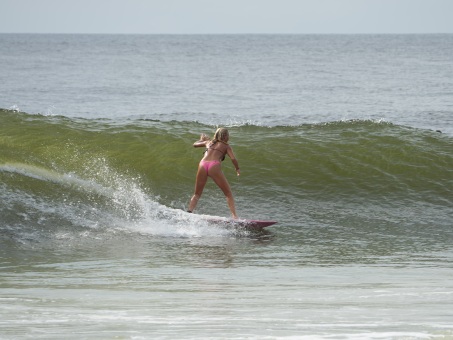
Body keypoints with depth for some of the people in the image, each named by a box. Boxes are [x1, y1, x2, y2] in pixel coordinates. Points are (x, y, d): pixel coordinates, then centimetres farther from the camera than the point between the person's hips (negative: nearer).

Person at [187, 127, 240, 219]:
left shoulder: (209, 142, 28)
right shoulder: (226, 146, 17)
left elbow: (195, 144, 44)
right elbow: (233, 159, 2)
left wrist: (202, 139, 64)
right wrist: (237, 169, 20)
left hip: (203, 165, 3)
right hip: (214, 166, -3)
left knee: (197, 194, 16)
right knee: (228, 193, 5)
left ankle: (189, 211, -6)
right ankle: (234, 216, -10)